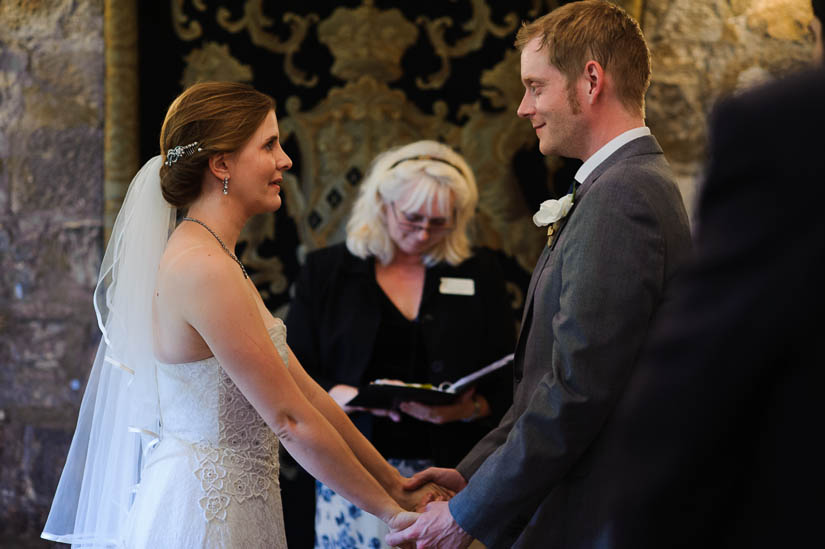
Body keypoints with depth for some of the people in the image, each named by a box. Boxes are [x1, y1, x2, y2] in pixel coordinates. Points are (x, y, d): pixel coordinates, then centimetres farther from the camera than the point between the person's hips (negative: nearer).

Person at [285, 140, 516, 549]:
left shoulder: (479, 273, 9)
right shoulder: (326, 271, 8)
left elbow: (508, 382, 6)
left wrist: (469, 409, -14)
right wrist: (357, 397, -15)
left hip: (449, 479, 0)